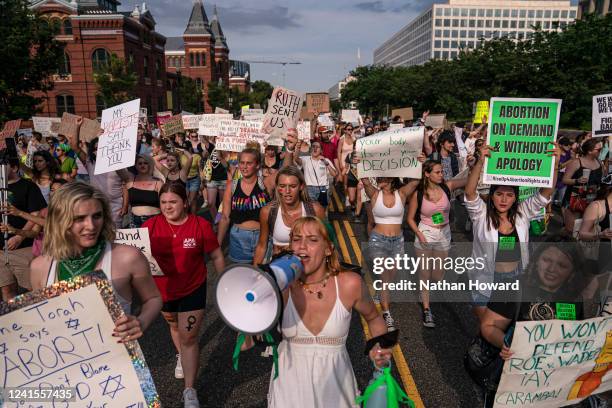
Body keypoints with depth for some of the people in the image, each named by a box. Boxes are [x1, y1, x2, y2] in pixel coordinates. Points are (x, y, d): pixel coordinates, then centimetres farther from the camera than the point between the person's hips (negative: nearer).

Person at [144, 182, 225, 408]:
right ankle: (181, 356, 59)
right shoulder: (150, 225, -13)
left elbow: (216, 256, -6)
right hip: (163, 289, 3)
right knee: (174, 325, 28)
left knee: (189, 337, -3)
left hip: (193, 289, -3)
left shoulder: (201, 225, -17)